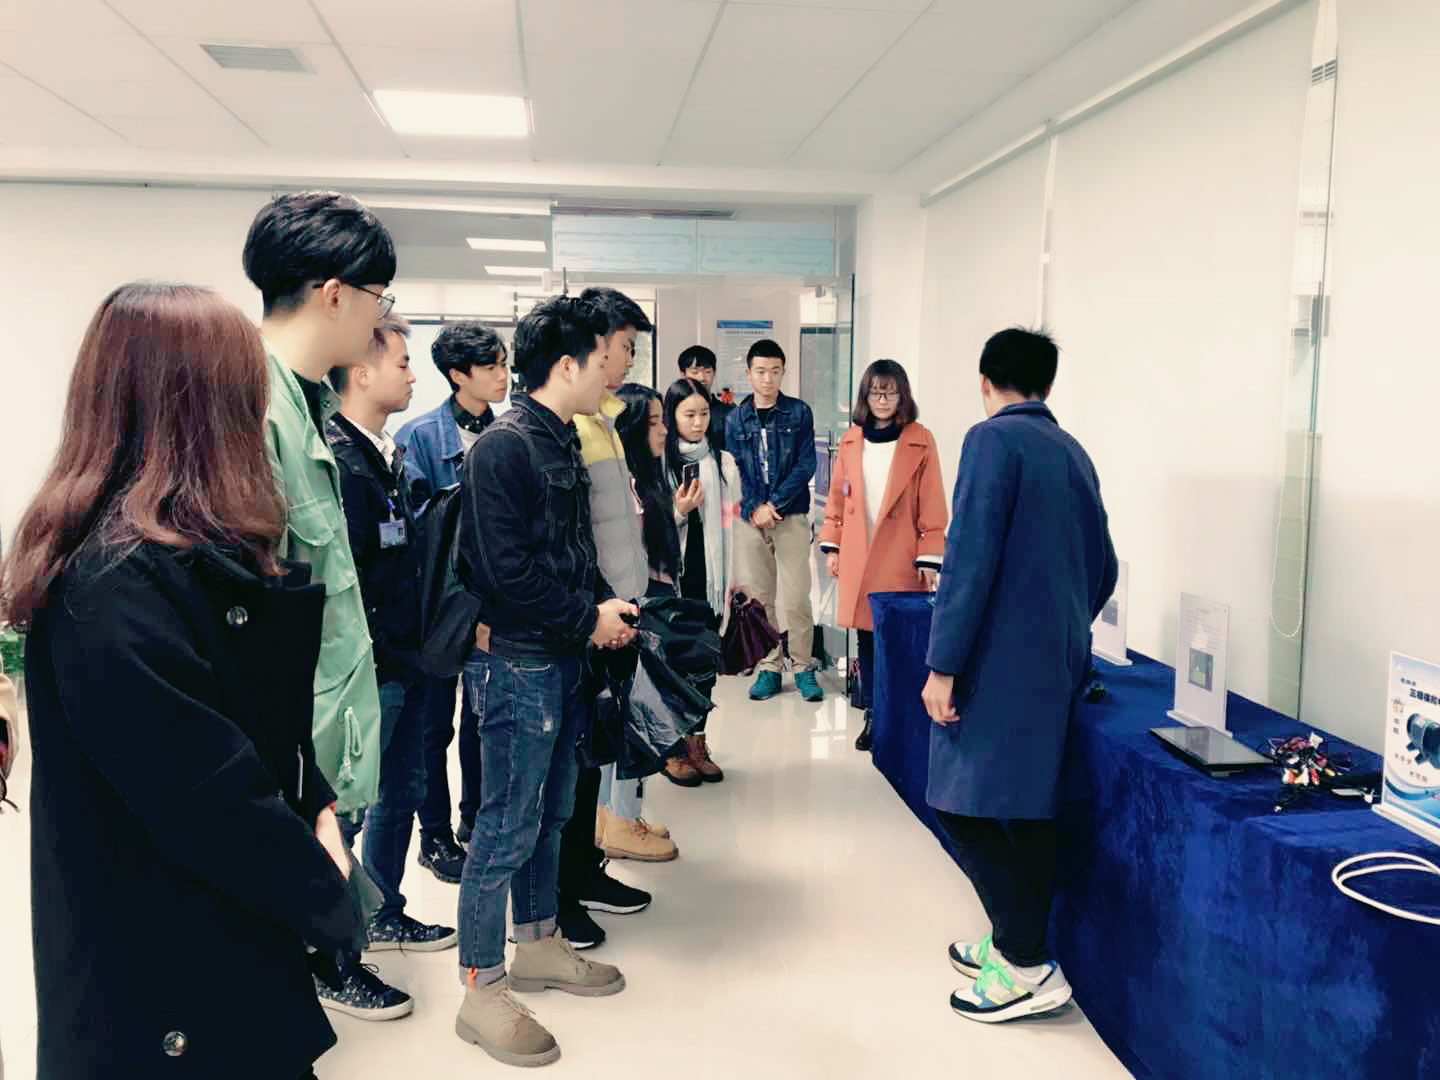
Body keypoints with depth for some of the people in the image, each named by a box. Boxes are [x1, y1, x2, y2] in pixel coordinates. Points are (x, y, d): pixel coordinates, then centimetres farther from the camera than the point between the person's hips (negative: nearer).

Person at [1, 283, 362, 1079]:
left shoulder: (195, 549, 5)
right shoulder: (119, 583, -27)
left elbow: (268, 711, 10)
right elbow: (207, 791, -26)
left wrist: (316, 811, -4)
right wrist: (327, 895, -13)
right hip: (166, 985, -9)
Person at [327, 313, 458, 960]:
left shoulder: (388, 456, 12)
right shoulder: (337, 462, -19)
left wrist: (415, 646, 13)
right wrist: (372, 657, -20)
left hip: (402, 664, 10)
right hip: (366, 668, -10)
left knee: (402, 791, 20)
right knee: (344, 807, 3)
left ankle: (384, 917, 37)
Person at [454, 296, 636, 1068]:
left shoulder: (563, 443, 12)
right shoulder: (504, 447, -17)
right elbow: (509, 571, -22)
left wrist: (606, 606, 3)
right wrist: (589, 619, -13)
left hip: (562, 659, 9)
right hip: (517, 664, -9)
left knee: (548, 814, 19)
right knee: (506, 828, -1)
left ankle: (538, 946, 35)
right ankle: (481, 992, 12)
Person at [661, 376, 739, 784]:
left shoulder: (724, 463, 8)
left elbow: (729, 525, 8)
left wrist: (729, 583, 5)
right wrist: (678, 511, -18)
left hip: (709, 576, 3)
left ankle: (698, 744, 19)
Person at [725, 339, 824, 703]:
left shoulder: (799, 413, 3)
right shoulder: (736, 418, 8)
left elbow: (806, 466, -3)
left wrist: (775, 505, -12)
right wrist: (754, 509, -12)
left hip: (791, 518, -2)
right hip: (750, 518, 2)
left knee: (797, 597, -4)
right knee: (758, 597, 5)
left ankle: (803, 666, 9)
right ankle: (769, 667, 15)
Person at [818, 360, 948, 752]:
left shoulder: (920, 441, -3)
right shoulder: (850, 440, 8)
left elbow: (932, 506, -4)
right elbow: (837, 497, 13)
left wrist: (929, 558, -7)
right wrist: (831, 546, 9)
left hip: (901, 560, -3)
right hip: (858, 558, 3)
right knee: (865, 636, 7)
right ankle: (873, 715, 18)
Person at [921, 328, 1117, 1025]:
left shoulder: (992, 439, -10)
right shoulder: (1074, 452, 13)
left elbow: (969, 557, -18)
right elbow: (1102, 569, 18)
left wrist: (942, 665, -16)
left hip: (998, 663, -8)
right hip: (1059, 664, 8)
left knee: (967, 808, -1)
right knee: (1030, 806, 15)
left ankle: (1028, 968, 2)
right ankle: (1016, 941, 26)